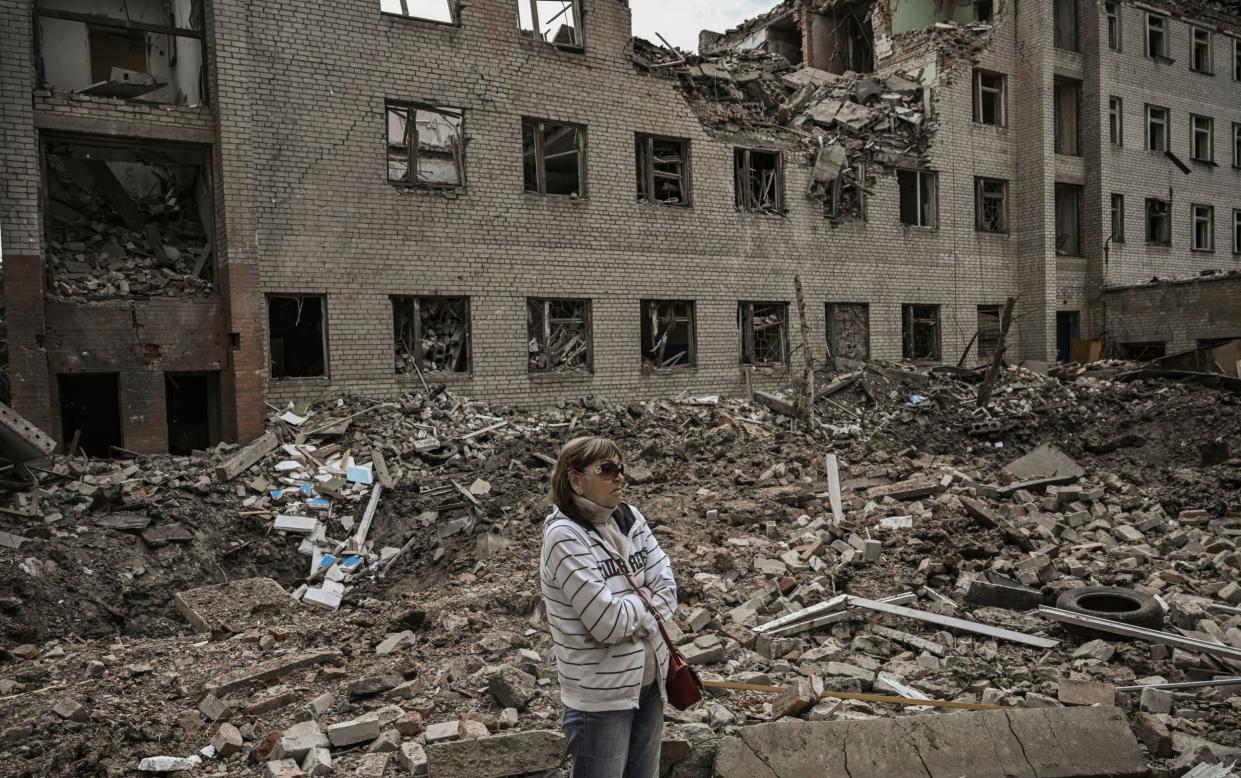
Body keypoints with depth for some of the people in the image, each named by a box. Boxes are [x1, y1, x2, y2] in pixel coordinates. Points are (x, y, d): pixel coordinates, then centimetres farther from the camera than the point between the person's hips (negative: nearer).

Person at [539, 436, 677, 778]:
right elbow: (609, 623, -23)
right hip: (601, 695, -7)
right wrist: (643, 601, -6)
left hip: (649, 682, 7)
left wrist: (630, 614, -15)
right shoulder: (564, 537, -20)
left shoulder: (629, 517, 0)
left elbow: (667, 588, -1)